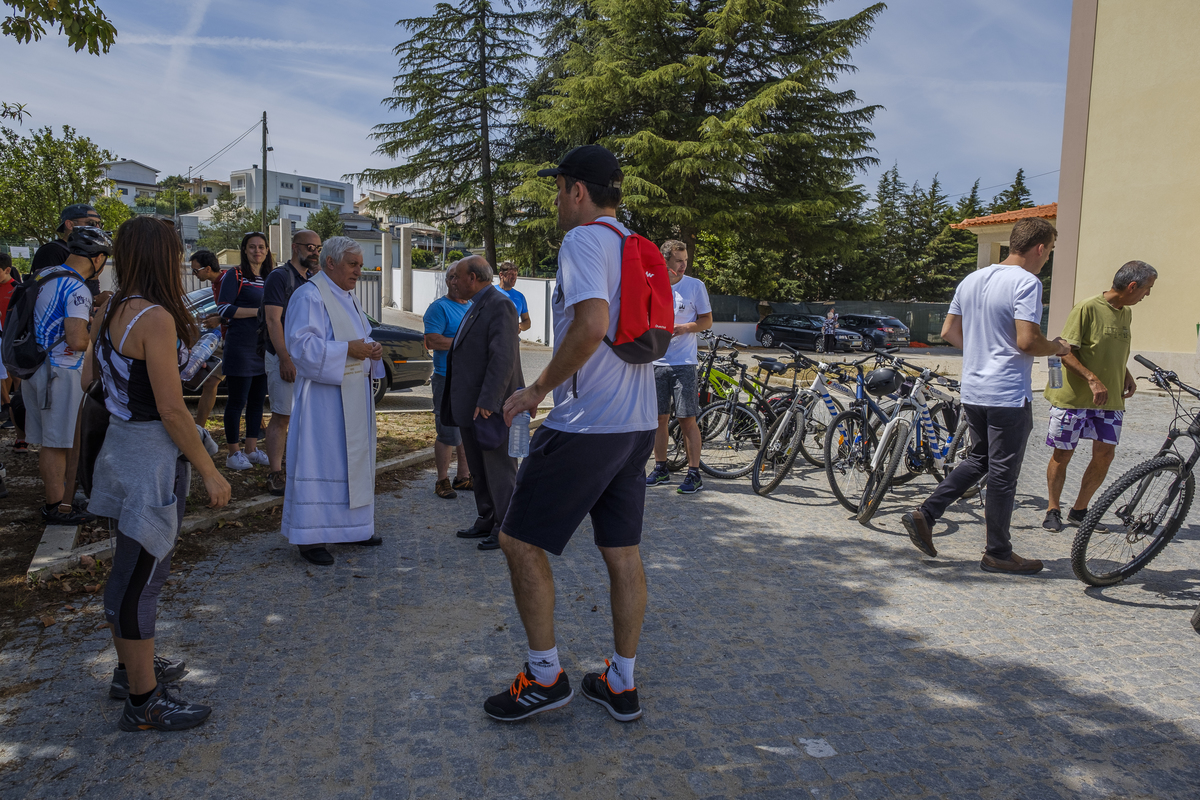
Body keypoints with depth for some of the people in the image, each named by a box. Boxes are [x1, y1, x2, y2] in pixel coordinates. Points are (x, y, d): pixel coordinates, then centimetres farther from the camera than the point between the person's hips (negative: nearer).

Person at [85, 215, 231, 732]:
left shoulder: (108, 311, 6)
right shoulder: (156, 318, -21)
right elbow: (171, 410, -22)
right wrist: (210, 473, -17)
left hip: (120, 442, 10)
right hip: (153, 453, -9)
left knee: (131, 567, 21)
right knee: (142, 575, 0)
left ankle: (130, 669, 39)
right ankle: (143, 703, 14)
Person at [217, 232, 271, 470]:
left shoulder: (270, 279, 16)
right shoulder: (235, 276, -5)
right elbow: (223, 309, -13)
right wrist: (257, 311, -17)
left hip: (263, 347, 7)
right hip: (241, 347, -7)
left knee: (257, 400, 11)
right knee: (237, 400, -2)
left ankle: (252, 449, 21)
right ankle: (233, 453, 7)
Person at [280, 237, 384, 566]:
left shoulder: (347, 297, 16)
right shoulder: (309, 296, -13)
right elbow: (301, 345, -21)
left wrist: (371, 349, 2)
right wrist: (349, 349, -23)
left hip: (353, 395, 9)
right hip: (323, 396, -9)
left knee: (352, 458, 14)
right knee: (320, 461, -5)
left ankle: (350, 527, 25)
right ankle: (310, 537, 2)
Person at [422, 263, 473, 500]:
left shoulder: (473, 307, 15)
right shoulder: (440, 307, -7)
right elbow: (432, 341, -18)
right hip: (448, 380, -7)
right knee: (448, 433, -3)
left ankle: (463, 477, 22)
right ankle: (442, 481, 9)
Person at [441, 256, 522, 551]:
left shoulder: (500, 305, -15)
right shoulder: (477, 306, 17)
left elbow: (503, 357, -23)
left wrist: (487, 403, -26)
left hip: (490, 405, -10)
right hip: (470, 406, 10)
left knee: (499, 469, -1)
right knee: (479, 469, 17)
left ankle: (507, 529, 8)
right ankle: (487, 520, 28)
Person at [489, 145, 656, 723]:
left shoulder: (584, 239, -10)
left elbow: (592, 324, -26)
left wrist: (537, 389, -16)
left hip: (585, 425, -9)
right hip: (638, 423, 9)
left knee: (520, 541, 4)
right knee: (624, 554, 13)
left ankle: (545, 676, 12)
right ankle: (621, 685, 23)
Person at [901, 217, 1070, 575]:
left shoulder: (971, 280, 10)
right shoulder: (1026, 282, -14)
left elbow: (948, 332, 14)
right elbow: (1027, 341, -23)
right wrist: (1058, 347, -3)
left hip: (973, 391, 8)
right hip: (1008, 394, -8)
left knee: (978, 460, 21)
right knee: (1003, 475, 3)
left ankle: (925, 515, 11)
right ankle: (998, 553, 14)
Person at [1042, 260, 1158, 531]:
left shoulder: (1126, 313, 11)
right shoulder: (1088, 308, -12)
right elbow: (1065, 351, -15)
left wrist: (1127, 375, 9)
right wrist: (1092, 379, -24)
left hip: (1110, 398, 7)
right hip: (1074, 396, -7)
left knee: (1105, 454, 2)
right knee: (1062, 454, 2)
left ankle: (1079, 511, 16)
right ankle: (1053, 511, 16)